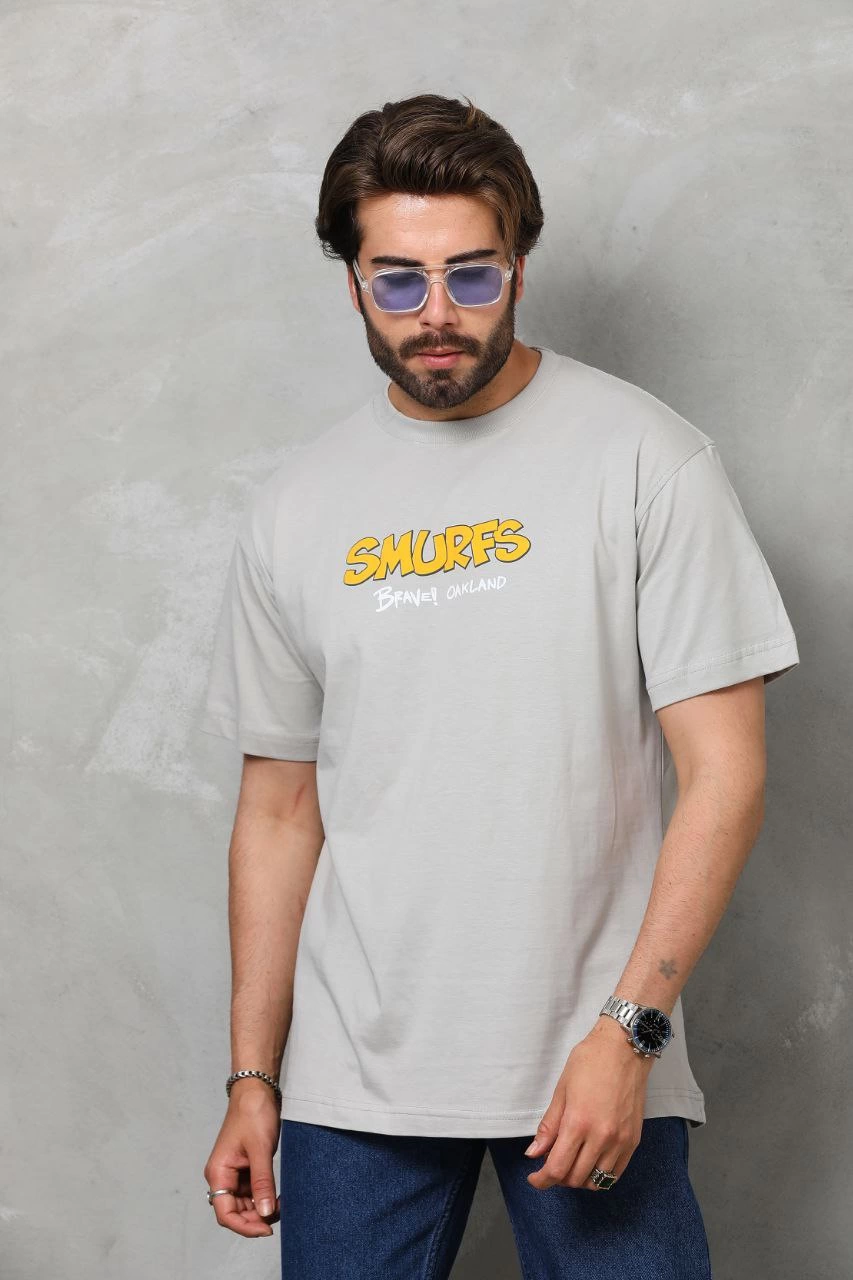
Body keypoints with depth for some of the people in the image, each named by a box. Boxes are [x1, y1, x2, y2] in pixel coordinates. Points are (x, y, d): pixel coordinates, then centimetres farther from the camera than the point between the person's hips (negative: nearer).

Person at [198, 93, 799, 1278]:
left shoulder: (647, 458, -5)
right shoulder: (295, 510, 6)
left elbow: (724, 772, -8)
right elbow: (280, 810, 10)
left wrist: (628, 1031, -15)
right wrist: (252, 1078, 9)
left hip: (594, 1059, -3)